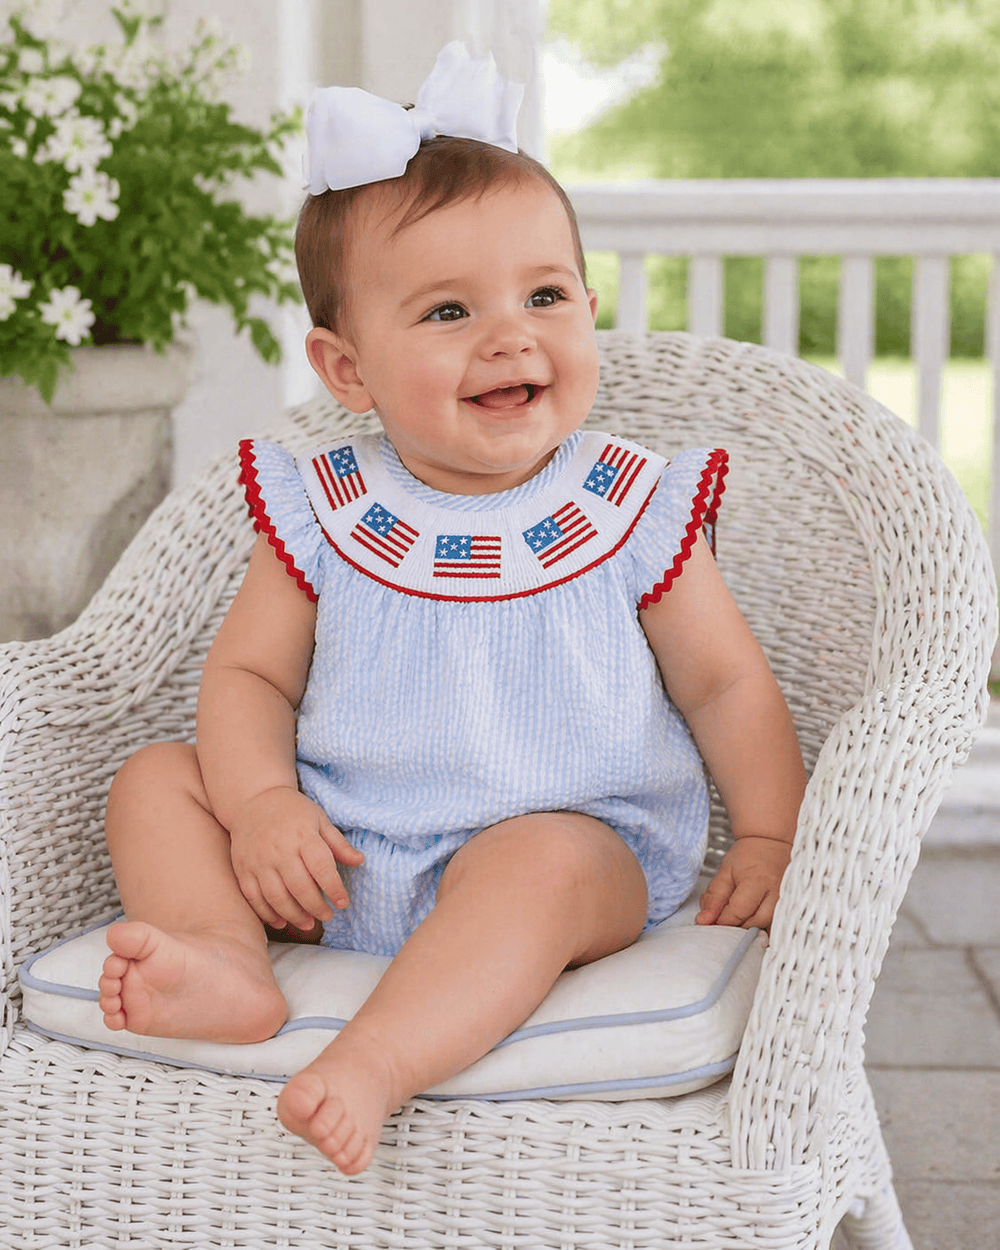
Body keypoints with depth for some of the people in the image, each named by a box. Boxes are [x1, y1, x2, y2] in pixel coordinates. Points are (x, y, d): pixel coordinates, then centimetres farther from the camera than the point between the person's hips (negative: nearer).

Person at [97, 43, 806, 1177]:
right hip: (334, 860, 4)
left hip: (576, 847, -3)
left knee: (540, 861, -36)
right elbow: (247, 672, 6)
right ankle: (230, 961, -29)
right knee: (157, 781, -6)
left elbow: (727, 683, 6)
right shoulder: (324, 516, 3)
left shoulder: (635, 512, 0)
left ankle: (373, 1063, -47)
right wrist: (260, 803, -13)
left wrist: (771, 838, -6)